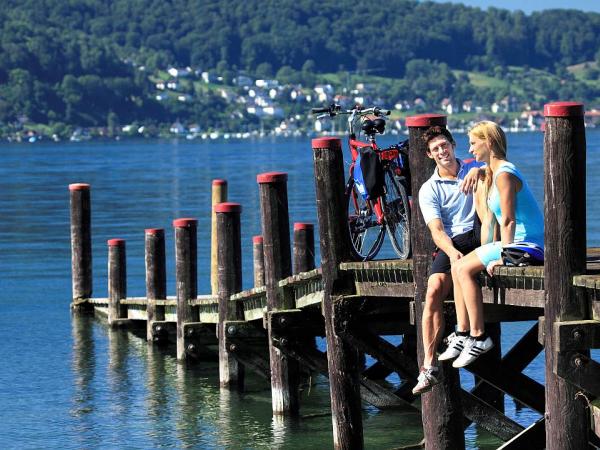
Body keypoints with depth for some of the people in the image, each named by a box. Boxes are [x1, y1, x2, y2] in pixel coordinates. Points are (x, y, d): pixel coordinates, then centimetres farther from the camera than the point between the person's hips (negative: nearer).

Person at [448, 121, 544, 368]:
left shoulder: (504, 174, -16)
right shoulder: (491, 174, 17)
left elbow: (508, 221, -20)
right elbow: (489, 218, 17)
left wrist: (502, 257, -20)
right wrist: (484, 252, 10)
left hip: (527, 243, -10)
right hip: (517, 243, 10)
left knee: (464, 268, -15)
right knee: (458, 267, 4)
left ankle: (479, 336, -13)